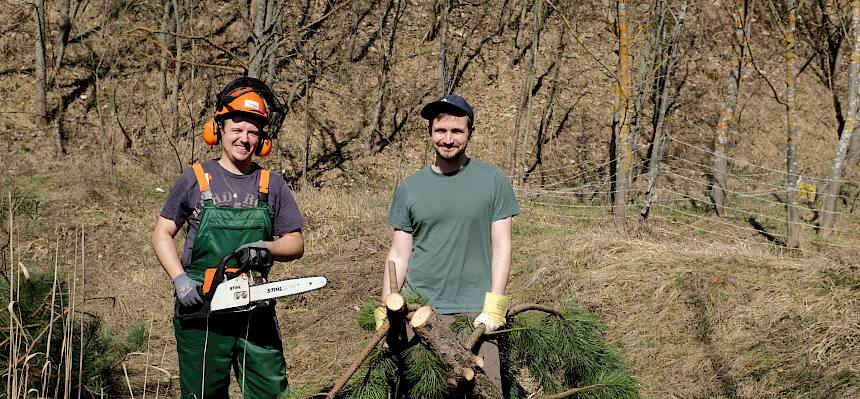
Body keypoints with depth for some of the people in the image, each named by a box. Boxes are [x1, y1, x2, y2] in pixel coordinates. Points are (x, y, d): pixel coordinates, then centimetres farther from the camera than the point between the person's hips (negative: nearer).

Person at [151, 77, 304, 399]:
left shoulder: (272, 186, 6)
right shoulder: (195, 179, 2)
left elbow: (295, 244, 8)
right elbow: (162, 234, 5)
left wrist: (267, 248, -14)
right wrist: (180, 279, -10)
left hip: (254, 308, 2)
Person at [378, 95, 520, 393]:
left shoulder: (493, 180, 2)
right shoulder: (410, 187, 7)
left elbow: (501, 246, 1)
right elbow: (398, 255, 9)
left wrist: (494, 306, -8)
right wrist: (385, 312, 4)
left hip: (475, 311, -1)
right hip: (420, 308, 2)